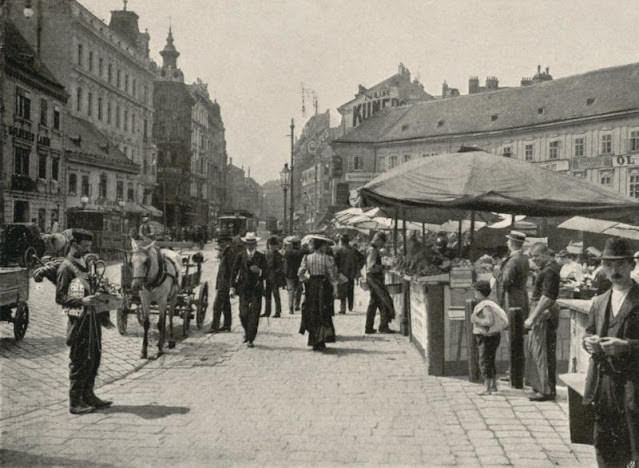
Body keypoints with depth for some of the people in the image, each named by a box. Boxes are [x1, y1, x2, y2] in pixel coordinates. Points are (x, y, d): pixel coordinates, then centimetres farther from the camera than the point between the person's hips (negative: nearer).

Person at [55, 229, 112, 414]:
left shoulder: (84, 263, 13)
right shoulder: (66, 267, -12)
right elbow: (60, 297, -15)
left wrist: (97, 297, 13)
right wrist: (82, 301, -26)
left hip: (90, 316, 8)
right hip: (78, 318, -8)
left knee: (94, 357, 14)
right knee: (79, 361, -2)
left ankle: (88, 395, 26)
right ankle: (75, 403, 8)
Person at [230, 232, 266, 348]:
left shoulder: (261, 257, 5)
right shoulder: (241, 256, 7)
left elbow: (265, 273, 3)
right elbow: (234, 271, 7)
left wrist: (259, 271, -20)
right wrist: (233, 287, 1)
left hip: (256, 289, -1)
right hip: (243, 288, 1)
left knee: (254, 314, -5)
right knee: (243, 313, -5)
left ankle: (250, 339, 0)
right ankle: (247, 331, 24)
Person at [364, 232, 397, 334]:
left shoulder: (373, 249, 17)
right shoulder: (373, 250, -16)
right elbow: (371, 267, -25)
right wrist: (383, 267, -15)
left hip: (372, 279, 11)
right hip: (375, 278, -11)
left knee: (373, 303, 13)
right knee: (386, 301, -6)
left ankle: (368, 327, 15)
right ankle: (383, 326, -5)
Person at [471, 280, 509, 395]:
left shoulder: (486, 306, -19)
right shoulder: (488, 304, 12)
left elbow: (490, 321, -28)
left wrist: (476, 320, -20)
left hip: (487, 338, -11)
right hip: (492, 336, 11)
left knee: (484, 362, -8)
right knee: (490, 362, 18)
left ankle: (488, 389, -7)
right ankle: (494, 386, 28)